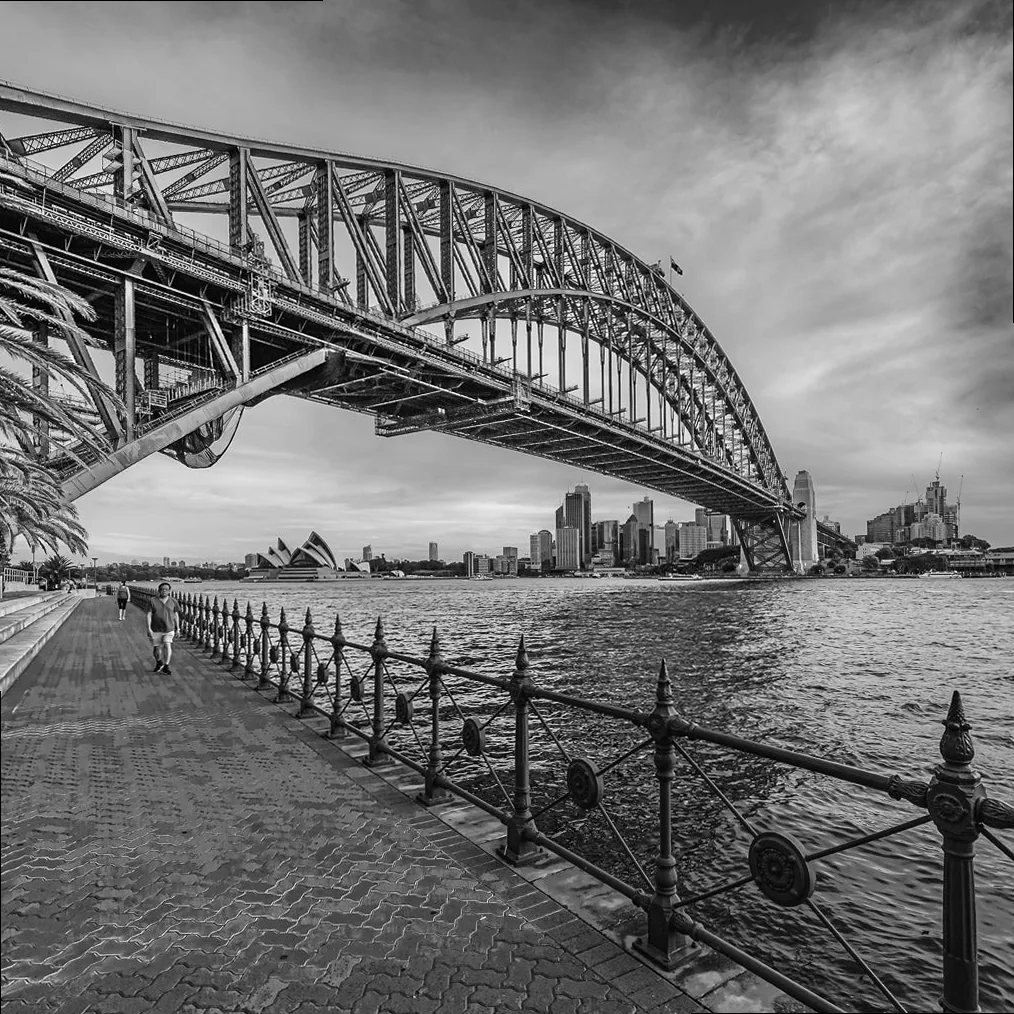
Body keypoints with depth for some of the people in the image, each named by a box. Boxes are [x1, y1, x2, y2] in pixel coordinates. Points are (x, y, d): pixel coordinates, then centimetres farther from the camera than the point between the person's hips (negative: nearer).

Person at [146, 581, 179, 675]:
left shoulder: (173, 601, 1)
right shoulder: (153, 601, -3)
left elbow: (176, 615, 7)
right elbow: (149, 615, -5)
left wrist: (177, 628, 7)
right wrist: (149, 628, -13)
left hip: (169, 629, 0)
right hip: (156, 630, 0)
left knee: (168, 646, -17)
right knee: (157, 649, 9)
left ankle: (166, 667, -6)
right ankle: (159, 663, 38)